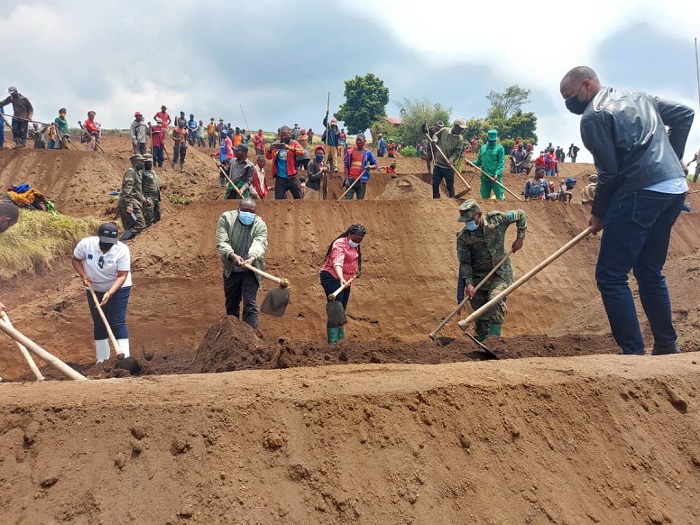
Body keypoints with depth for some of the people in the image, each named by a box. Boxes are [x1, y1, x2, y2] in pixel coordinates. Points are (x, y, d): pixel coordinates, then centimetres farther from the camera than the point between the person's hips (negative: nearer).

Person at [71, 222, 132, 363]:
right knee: (99, 324, 9)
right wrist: (84, 275, -18)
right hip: (95, 289, 3)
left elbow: (122, 276, -25)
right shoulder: (86, 243, -21)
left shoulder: (122, 250, -26)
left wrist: (109, 293, -37)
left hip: (118, 289, -3)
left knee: (118, 323, -10)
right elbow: (76, 260, -2)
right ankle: (102, 359, 20)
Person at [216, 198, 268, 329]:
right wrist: (233, 255, -35)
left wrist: (252, 258, -45)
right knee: (231, 304, 16)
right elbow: (222, 242, -16)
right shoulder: (226, 218, -6)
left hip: (250, 271, -2)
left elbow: (259, 244, -23)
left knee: (250, 304, -10)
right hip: (231, 270, 2)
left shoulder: (260, 224, -7)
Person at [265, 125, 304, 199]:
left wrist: (289, 148, -34)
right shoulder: (276, 144, 7)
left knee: (299, 198, 8)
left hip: (291, 177, -1)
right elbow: (268, 157, 1)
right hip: (280, 178, 1)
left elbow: (302, 152, -18)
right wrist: (270, 150, -21)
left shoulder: (294, 143, 1)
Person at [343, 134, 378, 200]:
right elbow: (346, 166, 7)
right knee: (347, 200, -4)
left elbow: (375, 165, 9)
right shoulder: (350, 152, 7)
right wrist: (346, 179, -2)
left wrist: (370, 166, -15)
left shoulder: (368, 153, 6)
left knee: (360, 201, 3)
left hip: (362, 180, 0)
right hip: (351, 180, 0)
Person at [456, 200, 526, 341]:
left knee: (495, 300, -26)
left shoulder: (497, 219, -11)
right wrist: (468, 283, -18)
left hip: (500, 272, -1)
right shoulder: (463, 236, -11)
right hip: (478, 275, 1)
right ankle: (481, 342, 23)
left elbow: (521, 215, 6)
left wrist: (520, 238, -1)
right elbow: (464, 262, -6)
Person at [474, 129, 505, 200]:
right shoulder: (483, 148, 13)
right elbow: (479, 161, 18)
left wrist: (497, 173, -19)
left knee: (499, 197, -3)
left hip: (495, 177, -4)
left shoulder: (500, 148, -1)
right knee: (485, 197, 9)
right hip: (484, 176, 4)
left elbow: (501, 163, -7)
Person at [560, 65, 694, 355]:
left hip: (641, 193, -9)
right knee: (650, 272, 19)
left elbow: (608, 172, -9)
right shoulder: (638, 97, 20)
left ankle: (633, 354, -8)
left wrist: (598, 214, 3)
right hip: (676, 190, 9)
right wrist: (670, 158, 27)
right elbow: (685, 114, 23)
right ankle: (668, 347, 24)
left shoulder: (593, 116, -6)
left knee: (610, 277, -5)